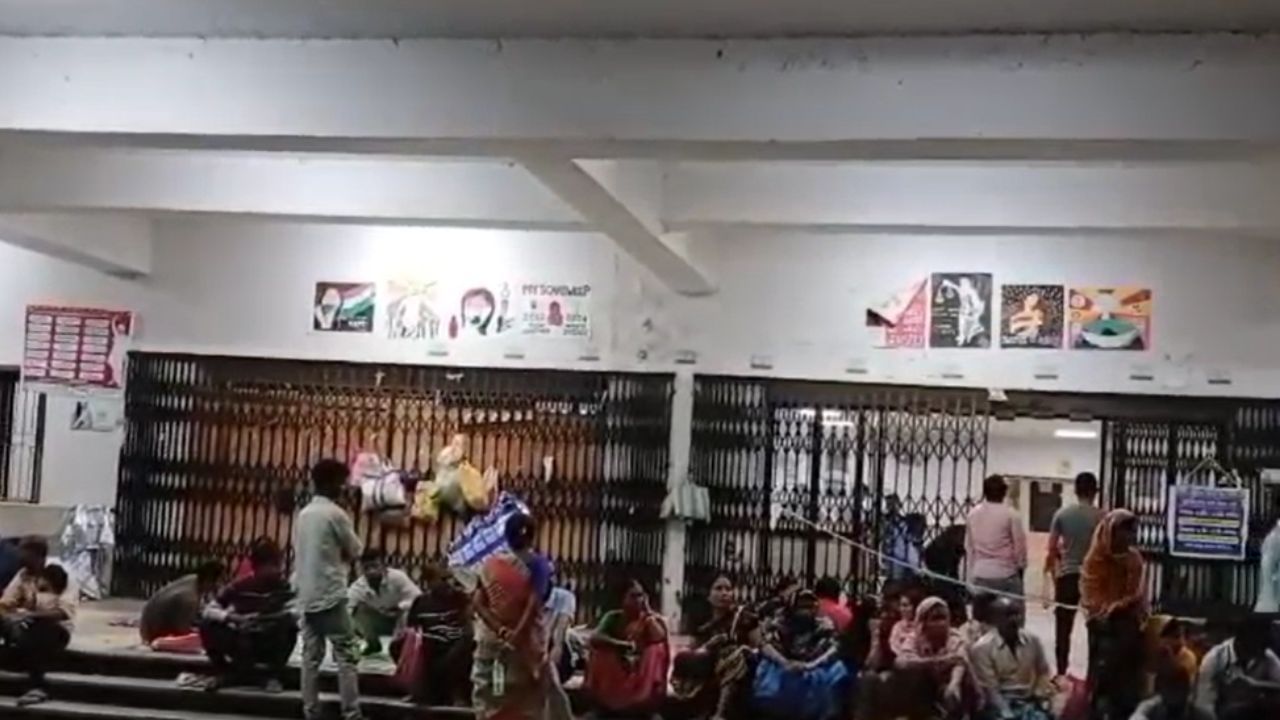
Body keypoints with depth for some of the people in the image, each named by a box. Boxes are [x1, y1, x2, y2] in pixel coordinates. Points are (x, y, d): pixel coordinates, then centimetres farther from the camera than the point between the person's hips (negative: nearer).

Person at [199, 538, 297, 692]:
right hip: (243, 647, 1)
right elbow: (208, 611, -12)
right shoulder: (238, 587, -11)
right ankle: (227, 673, 2)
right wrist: (229, 617, -32)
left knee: (289, 624, -30)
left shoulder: (285, 588, -13)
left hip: (271, 648, -1)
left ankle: (274, 676, -12)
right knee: (208, 625, -20)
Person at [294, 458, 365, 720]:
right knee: (347, 654, -4)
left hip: (307, 596, 7)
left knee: (311, 656, 7)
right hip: (330, 595, -7)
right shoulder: (335, 513, -10)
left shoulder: (303, 514, 12)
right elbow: (355, 550, -2)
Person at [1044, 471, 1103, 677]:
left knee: (1063, 628, 7)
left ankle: (1061, 673, 9)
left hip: (1067, 576, 1)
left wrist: (1052, 575, 13)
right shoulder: (1102, 517, -5)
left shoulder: (1062, 515, -1)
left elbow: (1052, 550, 1)